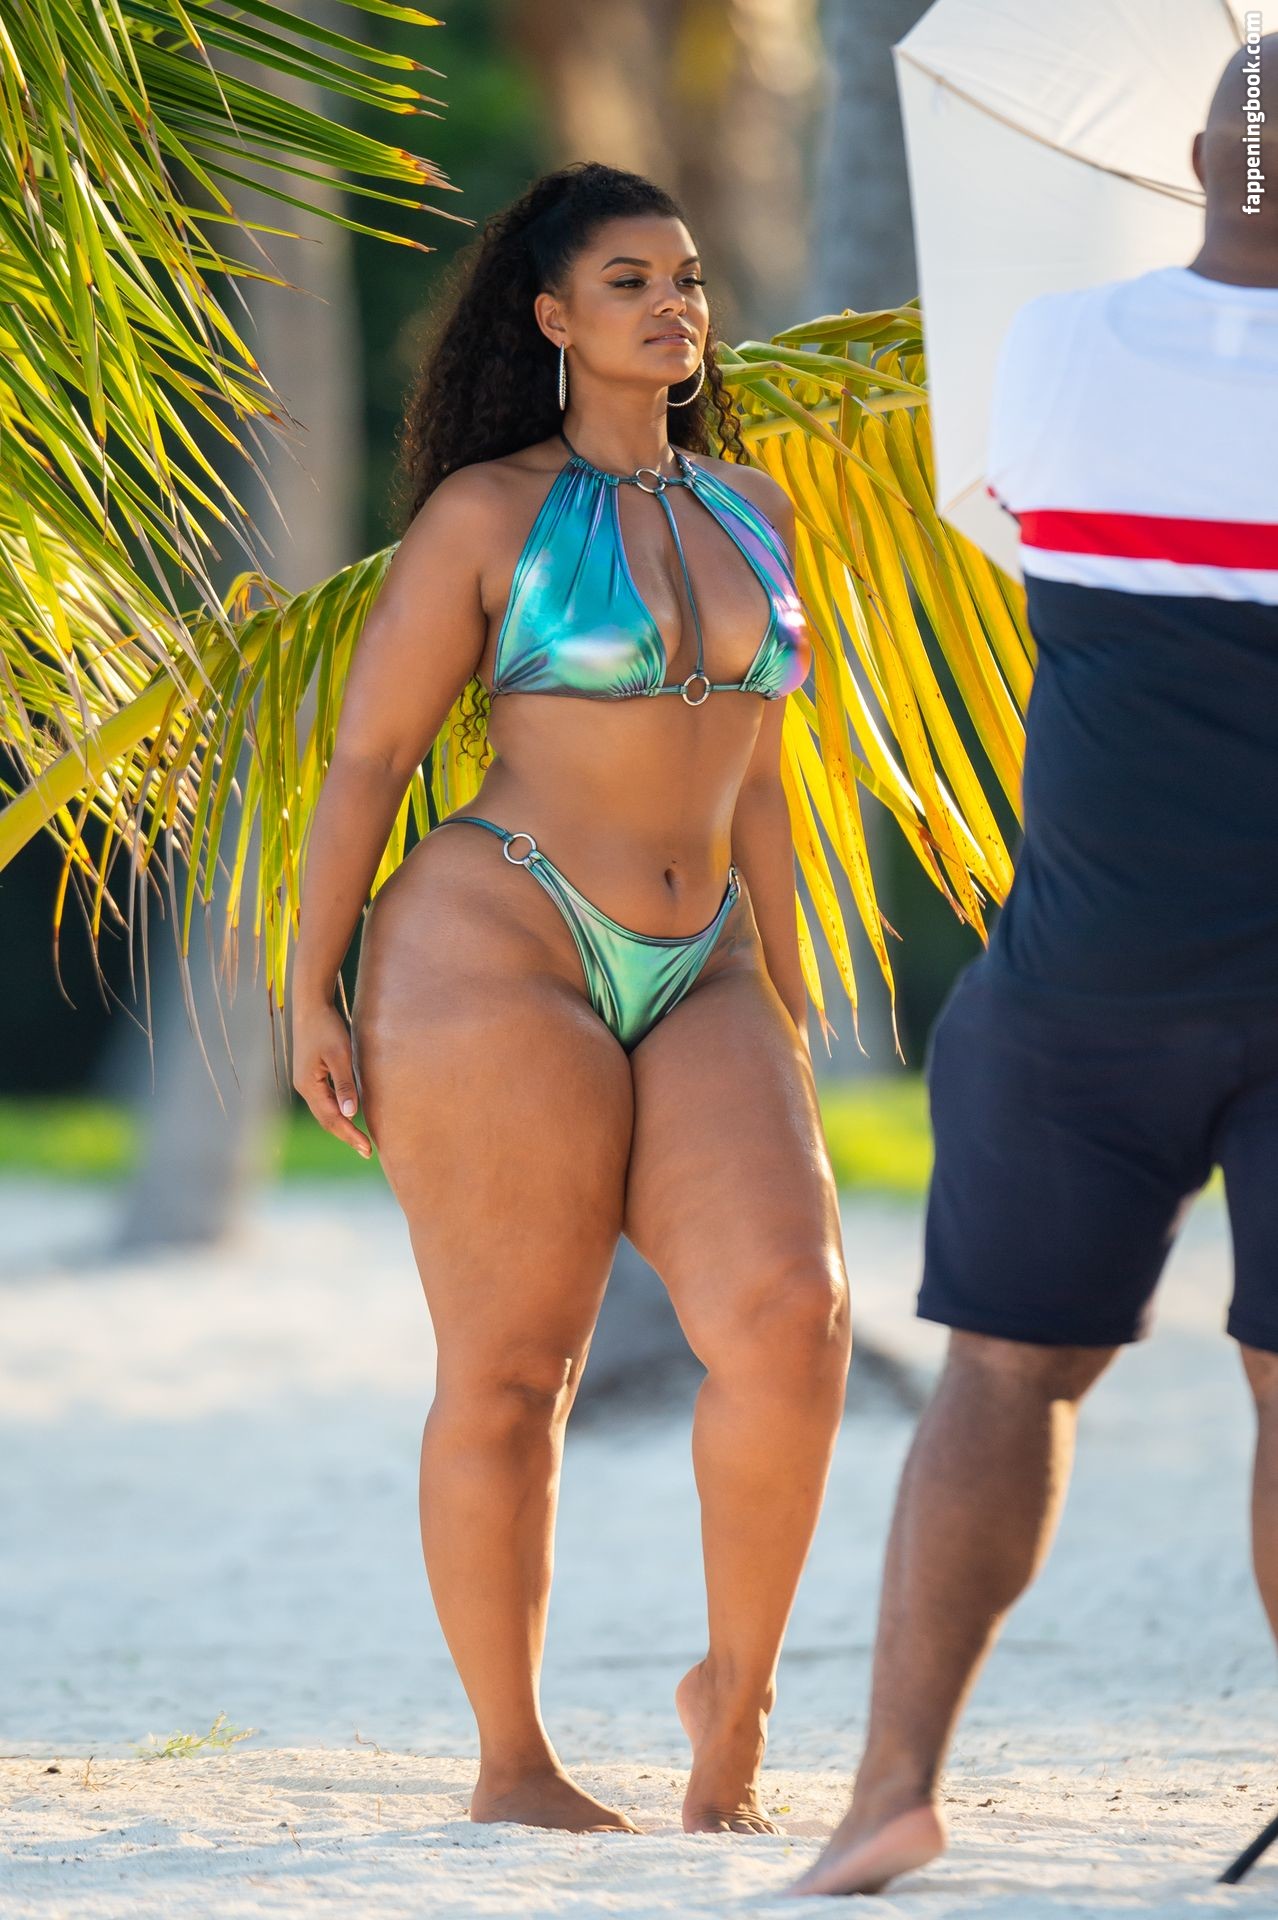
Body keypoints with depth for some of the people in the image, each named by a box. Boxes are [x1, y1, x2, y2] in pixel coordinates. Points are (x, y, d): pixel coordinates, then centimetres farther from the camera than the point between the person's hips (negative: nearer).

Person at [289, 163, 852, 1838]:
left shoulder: (750, 513, 14)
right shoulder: (488, 513, -2)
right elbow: (366, 757, 0)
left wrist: (787, 1005, 20)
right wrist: (312, 998, -4)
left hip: (697, 979, 5)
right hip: (496, 953, -5)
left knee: (790, 1317, -16)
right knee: (510, 1371, -2)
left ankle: (738, 1687, 1)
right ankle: (512, 1763, 9)